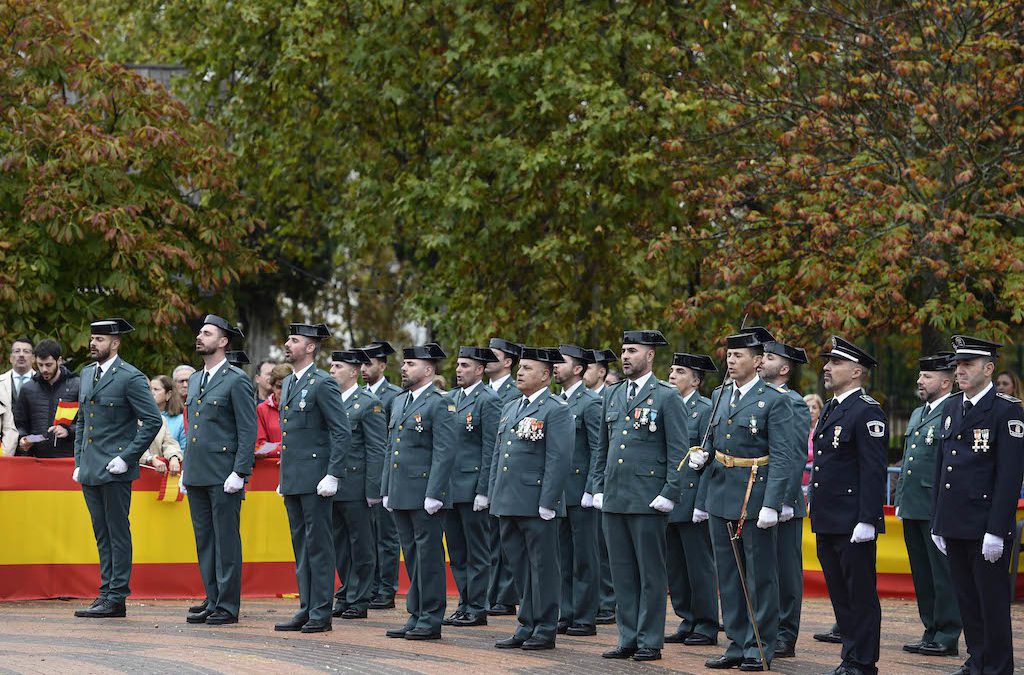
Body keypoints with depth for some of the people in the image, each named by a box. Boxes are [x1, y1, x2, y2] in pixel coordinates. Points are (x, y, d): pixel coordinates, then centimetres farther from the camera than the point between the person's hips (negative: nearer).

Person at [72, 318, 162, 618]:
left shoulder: (130, 377, -9)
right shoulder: (87, 374, 14)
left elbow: (153, 420, -11)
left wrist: (127, 458, -14)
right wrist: (79, 461, 14)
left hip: (114, 469, -8)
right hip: (90, 470, 8)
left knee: (118, 533, -3)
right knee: (102, 535, 11)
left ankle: (116, 598, -2)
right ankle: (106, 592, 16)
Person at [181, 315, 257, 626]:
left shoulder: (237, 380, -7)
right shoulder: (195, 380, 17)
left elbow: (248, 431, -10)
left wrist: (239, 473, -16)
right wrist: (186, 471, 17)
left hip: (223, 477, -8)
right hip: (197, 475, 8)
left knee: (226, 540, -4)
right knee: (204, 540, 10)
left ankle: (228, 605, 0)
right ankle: (212, 600, 16)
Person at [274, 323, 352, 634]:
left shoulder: (323, 384, -10)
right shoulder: (289, 383, 17)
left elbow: (343, 432, -14)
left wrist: (332, 476, -18)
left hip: (315, 479, -9)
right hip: (291, 479, 9)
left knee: (318, 546, -5)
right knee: (301, 546, 11)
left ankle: (321, 613, -2)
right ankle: (306, 609, 16)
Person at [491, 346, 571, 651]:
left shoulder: (556, 410, -8)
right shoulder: (510, 408, 17)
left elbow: (559, 460, -14)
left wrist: (547, 503, -18)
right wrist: (495, 496, 15)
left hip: (536, 505, -8)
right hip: (508, 505, 8)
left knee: (542, 566, 0)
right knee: (519, 566, 12)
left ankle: (545, 630, 5)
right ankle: (526, 627, 18)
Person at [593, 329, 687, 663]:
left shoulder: (667, 397, -4)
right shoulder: (613, 396, 15)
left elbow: (679, 450, -7)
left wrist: (669, 494, -12)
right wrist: (598, 488, 13)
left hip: (647, 500, -6)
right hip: (613, 499, 6)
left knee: (651, 573, 0)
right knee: (622, 572, 9)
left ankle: (650, 641, 4)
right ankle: (628, 639, 15)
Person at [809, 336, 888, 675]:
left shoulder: (867, 412, -12)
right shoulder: (831, 409, 17)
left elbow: (874, 470, -17)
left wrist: (867, 520, -22)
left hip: (853, 524, -10)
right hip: (827, 521, 10)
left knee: (861, 596, -3)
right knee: (840, 595, 13)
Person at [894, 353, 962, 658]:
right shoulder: (917, 414, 19)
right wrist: (900, 501, 21)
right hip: (913, 509, 9)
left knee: (943, 574, -4)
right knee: (922, 575, 12)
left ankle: (947, 637, 0)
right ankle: (931, 632, 19)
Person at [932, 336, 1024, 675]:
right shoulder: (951, 407, 13)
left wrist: (996, 531, -18)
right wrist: (938, 522, 14)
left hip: (986, 528, -7)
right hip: (954, 526, 7)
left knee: (992, 601, -1)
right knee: (966, 599, 13)